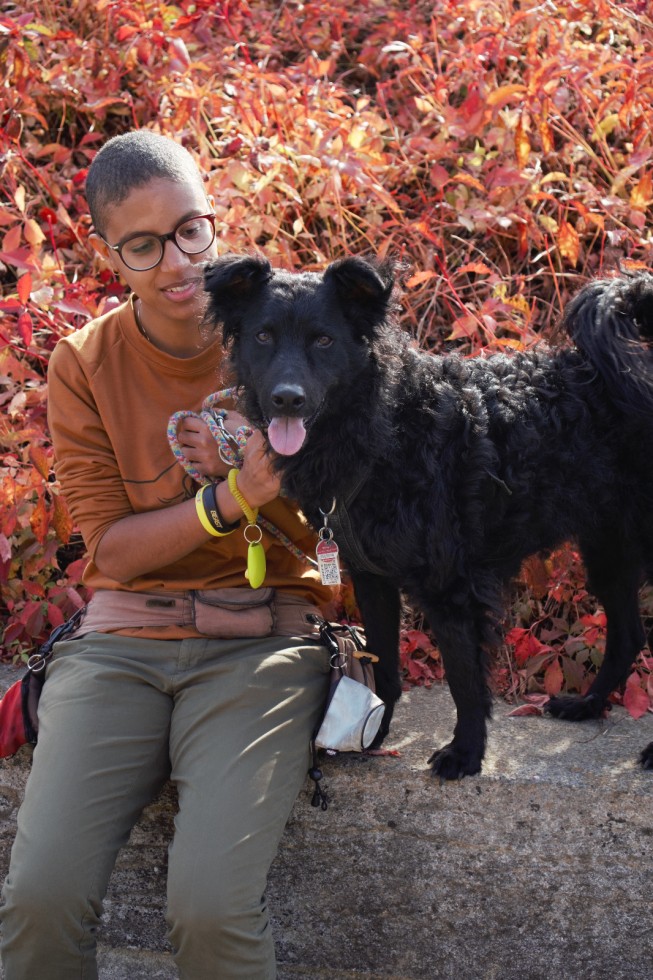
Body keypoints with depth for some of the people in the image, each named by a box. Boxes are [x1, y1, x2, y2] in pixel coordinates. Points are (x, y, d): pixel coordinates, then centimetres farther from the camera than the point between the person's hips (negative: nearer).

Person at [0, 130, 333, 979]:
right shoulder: (84, 365, 3)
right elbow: (113, 549, 0)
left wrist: (254, 464, -15)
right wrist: (229, 500, -16)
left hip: (260, 643, -1)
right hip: (122, 639, 2)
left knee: (212, 907, -23)